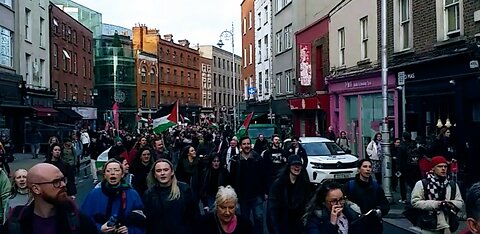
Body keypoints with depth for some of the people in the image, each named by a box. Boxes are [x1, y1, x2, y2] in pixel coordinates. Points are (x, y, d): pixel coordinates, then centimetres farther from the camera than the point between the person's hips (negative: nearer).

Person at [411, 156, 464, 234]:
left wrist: (451, 203, -11)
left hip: (447, 227, 5)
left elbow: (460, 203, 12)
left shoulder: (453, 185, 11)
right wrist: (436, 203, -19)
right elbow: (415, 202, -11)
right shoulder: (422, 184, -5)